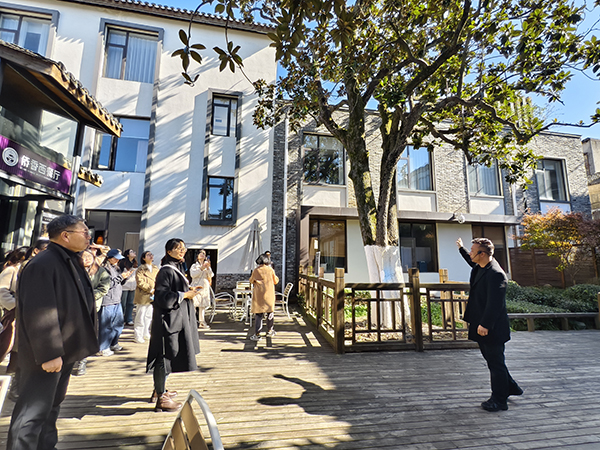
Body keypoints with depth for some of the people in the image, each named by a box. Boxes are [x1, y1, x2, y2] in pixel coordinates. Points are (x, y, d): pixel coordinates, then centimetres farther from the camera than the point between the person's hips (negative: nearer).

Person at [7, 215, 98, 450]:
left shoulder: (71, 262, 8)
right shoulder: (43, 264, -22)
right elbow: (39, 314, -26)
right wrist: (49, 353, -24)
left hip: (65, 351, 10)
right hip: (46, 357, -10)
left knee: (52, 406, 23)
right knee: (32, 413, 4)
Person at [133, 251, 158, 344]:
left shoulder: (156, 268, 12)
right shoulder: (141, 269, -8)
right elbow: (140, 282, -16)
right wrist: (150, 289, -17)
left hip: (152, 296, 6)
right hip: (143, 295, -6)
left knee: (149, 315, 15)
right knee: (140, 316, 0)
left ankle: (146, 333, 29)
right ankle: (138, 335, 11)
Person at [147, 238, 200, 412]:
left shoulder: (177, 268, 12)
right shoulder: (166, 271, -18)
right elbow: (162, 296, -23)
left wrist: (189, 290, 7)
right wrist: (184, 294, -18)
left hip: (177, 318, 10)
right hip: (168, 319, -10)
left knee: (167, 357, 19)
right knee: (166, 357, -1)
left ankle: (159, 390, 34)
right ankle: (161, 399, 12)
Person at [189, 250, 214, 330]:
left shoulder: (207, 266, 16)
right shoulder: (194, 266, 9)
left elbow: (211, 276, 4)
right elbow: (193, 274, -9)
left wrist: (208, 268, -10)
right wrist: (201, 268, -17)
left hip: (205, 288, 3)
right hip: (196, 287, -3)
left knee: (203, 305, 3)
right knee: (194, 304, -11)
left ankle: (201, 322, 8)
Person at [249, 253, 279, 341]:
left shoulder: (255, 271, -6)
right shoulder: (270, 270, -5)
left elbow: (251, 281, 11)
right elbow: (276, 281, 8)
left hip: (258, 295, 0)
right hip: (269, 295, 1)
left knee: (258, 315, 3)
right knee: (270, 312, 16)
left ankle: (257, 334, 1)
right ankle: (270, 331, 27)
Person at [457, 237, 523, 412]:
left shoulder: (495, 274, -24)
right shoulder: (479, 267, 5)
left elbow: (495, 303, -28)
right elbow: (472, 262, 33)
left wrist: (485, 325, -28)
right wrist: (461, 249, 38)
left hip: (491, 329, -10)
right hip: (482, 327, 10)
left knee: (495, 363, 6)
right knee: (493, 361, 23)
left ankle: (499, 401, 21)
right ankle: (510, 387, 41)